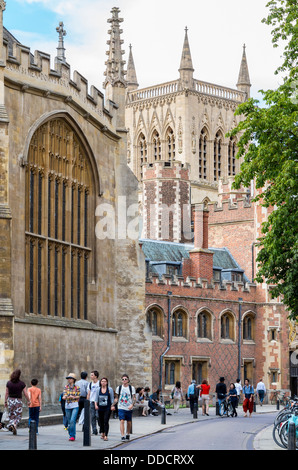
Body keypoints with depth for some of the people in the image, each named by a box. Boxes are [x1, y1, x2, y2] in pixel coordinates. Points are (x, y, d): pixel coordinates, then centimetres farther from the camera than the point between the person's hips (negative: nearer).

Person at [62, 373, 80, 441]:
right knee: (69, 422, 9)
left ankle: (72, 436, -13)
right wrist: (64, 397, -25)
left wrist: (73, 397, -15)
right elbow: (64, 395, -2)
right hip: (67, 406, 3)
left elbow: (79, 396, 3)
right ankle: (70, 435, 22)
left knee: (72, 421, -16)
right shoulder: (66, 387, 6)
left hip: (75, 406, -3)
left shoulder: (77, 387, -1)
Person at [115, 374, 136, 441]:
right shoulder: (119, 388, 4)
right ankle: (122, 436, -15)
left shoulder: (132, 388, 0)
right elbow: (116, 398, 12)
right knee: (122, 421, -13)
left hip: (129, 408, 0)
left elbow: (134, 398, -2)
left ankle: (128, 434, 31)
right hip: (121, 408, 0)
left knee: (129, 422, 11)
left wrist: (132, 404, -19)